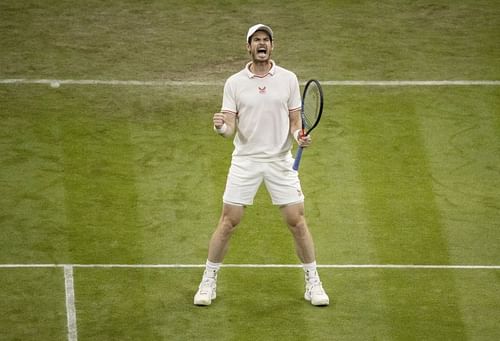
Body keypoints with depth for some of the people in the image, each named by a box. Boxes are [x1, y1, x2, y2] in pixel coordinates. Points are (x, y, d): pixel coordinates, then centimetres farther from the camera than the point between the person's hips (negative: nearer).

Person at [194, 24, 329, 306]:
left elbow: (295, 122, 6)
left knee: (297, 222, -1)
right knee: (228, 222, 0)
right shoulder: (234, 83, 0)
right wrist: (221, 127, -26)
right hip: (245, 161, 0)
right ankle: (209, 282, 13)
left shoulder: (288, 79, 2)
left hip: (281, 161, 0)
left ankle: (313, 283, 12)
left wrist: (300, 136, -15)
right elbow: (230, 129, -3)